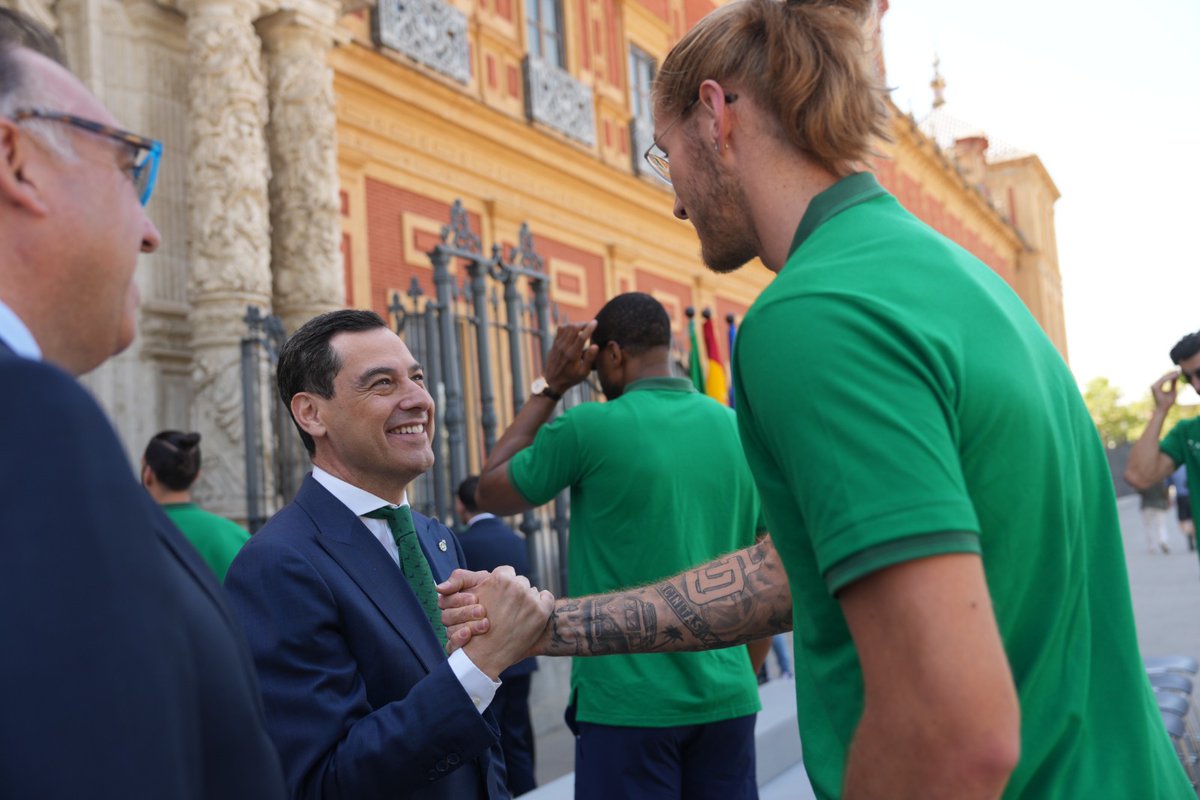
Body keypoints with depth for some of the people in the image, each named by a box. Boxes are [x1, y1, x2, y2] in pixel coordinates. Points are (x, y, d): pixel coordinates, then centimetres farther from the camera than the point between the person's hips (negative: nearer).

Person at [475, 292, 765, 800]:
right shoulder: (738, 430, 4)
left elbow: (490, 494, 6)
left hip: (628, 702, -4)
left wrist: (548, 389, 6)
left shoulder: (589, 428, -10)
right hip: (726, 700, 4)